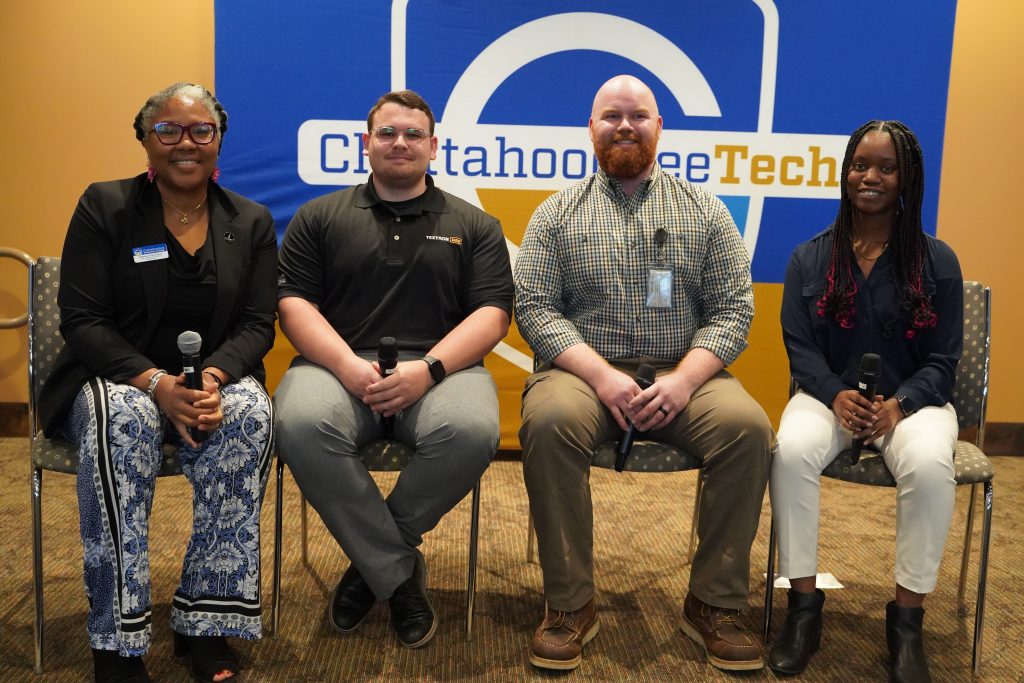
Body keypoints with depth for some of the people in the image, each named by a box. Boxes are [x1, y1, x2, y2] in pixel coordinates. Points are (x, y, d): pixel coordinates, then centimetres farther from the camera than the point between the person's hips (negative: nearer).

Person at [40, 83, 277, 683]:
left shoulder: (252, 222, 8)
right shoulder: (104, 207, 1)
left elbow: (258, 324, 0)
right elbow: (82, 320, -6)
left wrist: (216, 376, -22)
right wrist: (154, 382, -23)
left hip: (217, 384, 2)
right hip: (114, 380, -1)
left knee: (251, 413, -33)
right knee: (122, 418, -37)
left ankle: (207, 624, -26)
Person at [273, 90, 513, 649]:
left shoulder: (474, 225, 15)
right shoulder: (319, 218, 15)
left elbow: (493, 312, 4)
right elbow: (293, 302, 6)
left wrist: (428, 368, -14)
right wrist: (348, 366, -13)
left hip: (440, 366, 0)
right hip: (340, 365, 1)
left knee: (471, 431, -34)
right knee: (301, 425, -34)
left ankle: (372, 557, -6)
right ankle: (398, 572, -13)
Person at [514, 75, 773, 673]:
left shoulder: (704, 210, 11)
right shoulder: (558, 213, 10)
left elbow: (733, 308, 4)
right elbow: (534, 307, 0)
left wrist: (684, 379, -14)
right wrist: (600, 374, -16)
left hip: (683, 374, 1)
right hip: (585, 371, -1)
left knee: (748, 426, -27)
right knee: (550, 421, -33)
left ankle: (714, 603, -8)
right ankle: (571, 605, -15)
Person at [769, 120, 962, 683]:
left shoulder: (937, 261, 3)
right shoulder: (810, 258, 5)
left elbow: (942, 360, 1)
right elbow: (799, 346, 0)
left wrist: (898, 405, -19)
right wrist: (836, 396, -20)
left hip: (912, 400, 0)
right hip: (829, 396, 1)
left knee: (930, 466, -35)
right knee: (791, 451, -33)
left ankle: (906, 619, -15)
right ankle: (804, 605, -16)